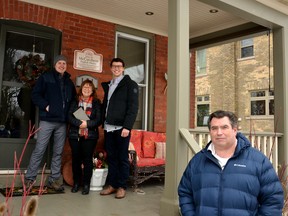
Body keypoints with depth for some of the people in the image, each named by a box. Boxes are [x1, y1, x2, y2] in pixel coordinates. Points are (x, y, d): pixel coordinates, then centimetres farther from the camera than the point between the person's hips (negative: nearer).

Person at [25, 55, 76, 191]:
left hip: (62, 122, 4)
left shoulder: (69, 82, 17)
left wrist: (69, 112, 7)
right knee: (39, 150, -3)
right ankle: (29, 178, 8)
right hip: (47, 120, -4)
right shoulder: (45, 78, 5)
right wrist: (46, 106, -12)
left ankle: (54, 179, 15)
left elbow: (73, 99, 23)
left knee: (58, 152, 7)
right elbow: (35, 95, -1)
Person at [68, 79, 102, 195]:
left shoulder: (96, 103, 4)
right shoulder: (75, 102, 7)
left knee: (87, 159, 0)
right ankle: (76, 182, 21)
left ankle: (86, 184, 10)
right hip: (75, 135, 2)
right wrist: (80, 123, -18)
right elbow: (70, 117, -3)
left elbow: (99, 119, -4)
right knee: (76, 158, 7)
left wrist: (87, 123, -18)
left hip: (90, 136, -1)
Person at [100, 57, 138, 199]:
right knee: (111, 157, 8)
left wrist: (127, 126, -17)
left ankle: (122, 187, 10)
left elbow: (133, 107, -8)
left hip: (121, 127, -5)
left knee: (122, 158, 1)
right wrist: (103, 123, 8)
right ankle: (112, 185, 17)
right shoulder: (107, 85, 19)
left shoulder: (130, 84, 1)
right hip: (108, 127, 5)